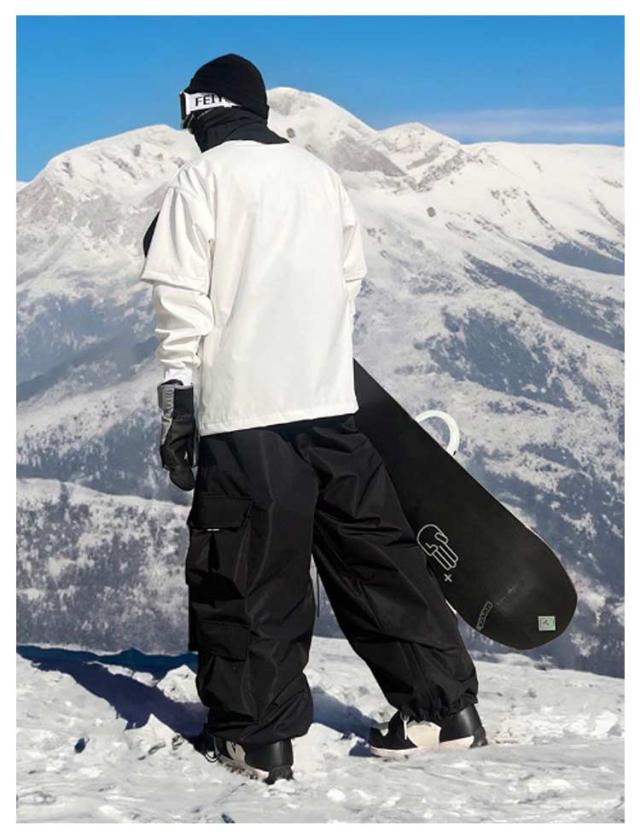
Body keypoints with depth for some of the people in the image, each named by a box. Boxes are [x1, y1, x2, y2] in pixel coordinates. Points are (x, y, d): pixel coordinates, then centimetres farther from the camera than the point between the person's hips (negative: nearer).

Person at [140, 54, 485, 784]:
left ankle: (255, 735, 4)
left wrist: (178, 396, -5)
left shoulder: (203, 177, -2)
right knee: (374, 551, 11)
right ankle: (444, 704, 11)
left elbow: (182, 298, -8)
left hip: (245, 407, -5)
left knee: (249, 576, 0)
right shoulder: (320, 174, 15)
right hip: (331, 401, 6)